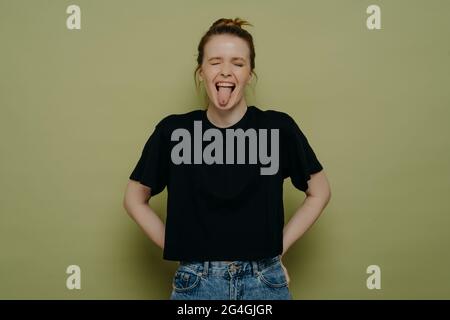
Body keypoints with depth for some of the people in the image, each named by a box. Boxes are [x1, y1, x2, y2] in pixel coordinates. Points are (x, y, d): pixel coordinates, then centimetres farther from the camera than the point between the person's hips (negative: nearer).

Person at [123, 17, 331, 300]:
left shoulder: (278, 128, -7)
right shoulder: (173, 131, -7)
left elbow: (319, 192, 6)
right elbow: (135, 199, 6)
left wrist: (278, 246, 0)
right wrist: (177, 247, -1)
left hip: (264, 282, 0)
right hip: (196, 283, 0)